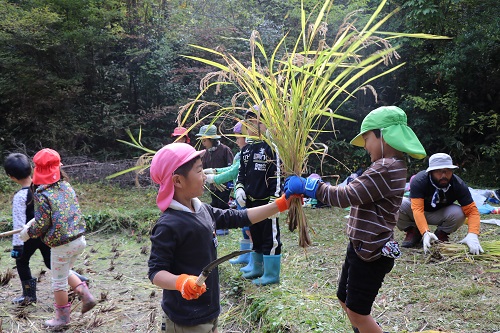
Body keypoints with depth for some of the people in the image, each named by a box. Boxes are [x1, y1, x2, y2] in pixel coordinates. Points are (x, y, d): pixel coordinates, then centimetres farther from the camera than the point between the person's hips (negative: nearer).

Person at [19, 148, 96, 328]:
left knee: (59, 281, 13)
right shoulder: (66, 186, 4)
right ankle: (86, 295, 16)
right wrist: (34, 221, 18)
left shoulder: (42, 194, -15)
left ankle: (62, 317, 27)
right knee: (65, 272, 29)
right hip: (79, 239, 7)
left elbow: (42, 224, -13)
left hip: (61, 245, -6)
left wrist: (27, 233, 7)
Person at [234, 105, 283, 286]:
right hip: (251, 201, 8)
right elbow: (241, 172, 20)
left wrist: (274, 202, -17)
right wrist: (239, 189, 2)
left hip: (266, 202, -8)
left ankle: (271, 274, 12)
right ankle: (256, 267, 34)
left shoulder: (271, 148, -12)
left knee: (270, 237, 2)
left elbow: (277, 177, -15)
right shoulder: (246, 149, 11)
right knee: (255, 234, 19)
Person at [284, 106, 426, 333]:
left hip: (371, 253, -10)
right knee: (345, 301, 22)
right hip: (362, 247, 10)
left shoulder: (386, 169, -22)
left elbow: (346, 196, -25)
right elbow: (354, 194, 10)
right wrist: (311, 186, 3)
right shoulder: (390, 166, 11)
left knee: (357, 312, 3)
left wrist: (307, 186, -17)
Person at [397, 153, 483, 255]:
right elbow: (417, 209, -40)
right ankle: (412, 231, -2)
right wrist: (425, 233, -54)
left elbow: (472, 210, -26)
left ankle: (441, 234, 1)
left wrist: (472, 235, -44)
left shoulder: (459, 185, -23)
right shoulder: (418, 181, -31)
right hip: (417, 215, -1)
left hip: (440, 214, 2)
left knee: (459, 213, -31)